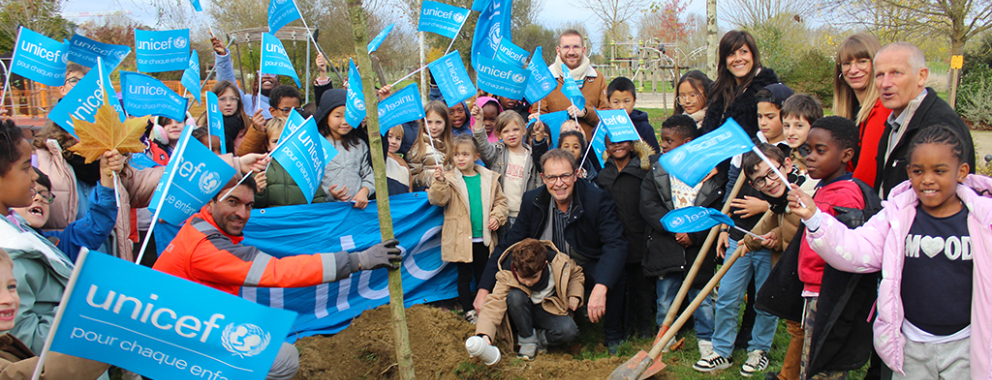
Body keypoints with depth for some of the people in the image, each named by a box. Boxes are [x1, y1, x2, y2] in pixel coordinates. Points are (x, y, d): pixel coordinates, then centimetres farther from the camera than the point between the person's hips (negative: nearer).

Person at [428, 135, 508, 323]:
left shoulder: (489, 178, 3)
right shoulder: (450, 179, -6)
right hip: (461, 239, -3)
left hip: (484, 238, 3)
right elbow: (438, 200, -18)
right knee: (464, 276, 6)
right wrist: (439, 182, -34)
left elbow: (500, 200, 11)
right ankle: (468, 310, 17)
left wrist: (497, 217, -5)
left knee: (483, 275, 16)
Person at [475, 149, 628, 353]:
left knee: (613, 274, -34)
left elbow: (616, 244, -31)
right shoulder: (532, 201, -8)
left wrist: (600, 288, -48)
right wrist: (484, 289, -14)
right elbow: (508, 244, -4)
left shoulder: (598, 199, -19)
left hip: (588, 267, -3)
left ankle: (613, 335, -6)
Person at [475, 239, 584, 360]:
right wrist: (484, 335, -49)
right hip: (523, 312, 0)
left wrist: (574, 295, -15)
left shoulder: (561, 263, -21)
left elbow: (576, 274, 2)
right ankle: (527, 339, -15)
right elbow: (494, 303, -34)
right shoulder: (506, 276, -26)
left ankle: (540, 338, -1)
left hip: (550, 310, 1)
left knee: (569, 332, -32)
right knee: (515, 295, -36)